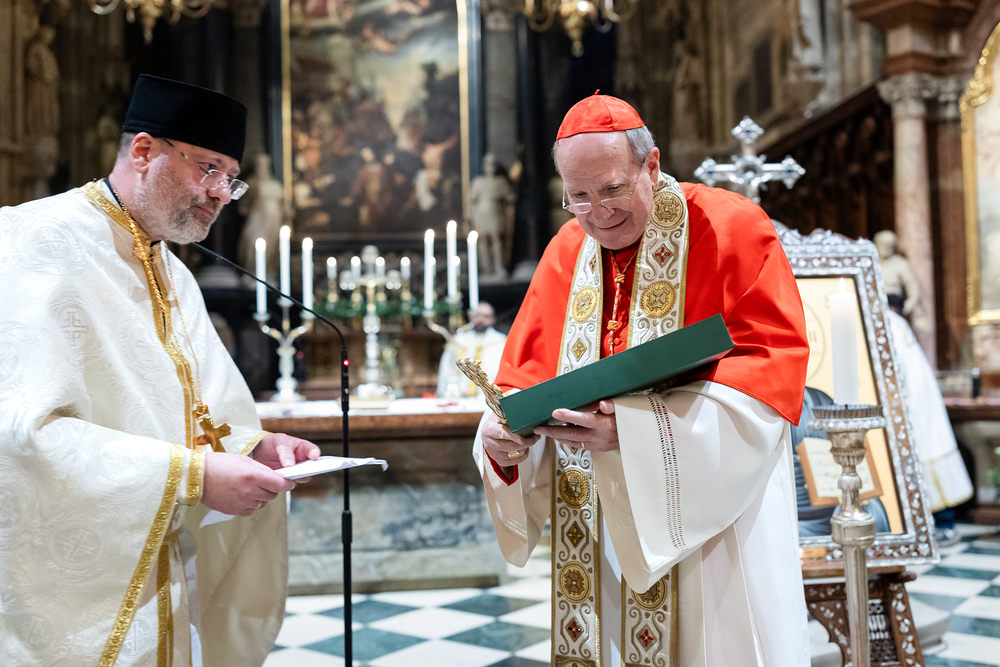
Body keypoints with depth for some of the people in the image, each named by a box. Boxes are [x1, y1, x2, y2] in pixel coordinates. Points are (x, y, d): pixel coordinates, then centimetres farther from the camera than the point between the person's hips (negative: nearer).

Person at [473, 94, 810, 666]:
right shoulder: (565, 252, 7)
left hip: (709, 515, -4)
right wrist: (504, 432, -15)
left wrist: (638, 427, -26)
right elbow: (526, 378, 9)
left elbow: (773, 361, -16)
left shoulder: (730, 227, -7)